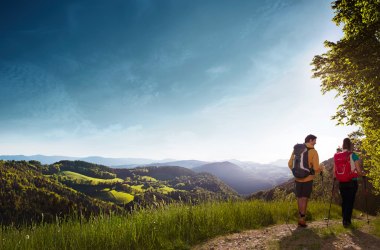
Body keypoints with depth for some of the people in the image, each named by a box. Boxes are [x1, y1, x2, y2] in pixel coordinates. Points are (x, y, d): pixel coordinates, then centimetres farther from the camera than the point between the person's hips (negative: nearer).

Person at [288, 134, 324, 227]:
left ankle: (301, 217, 24)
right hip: (308, 179, -4)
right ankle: (302, 219, 8)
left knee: (299, 198, 15)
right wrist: (321, 168, 8)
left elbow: (290, 164, 5)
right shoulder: (313, 151, -10)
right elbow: (316, 169, -13)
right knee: (304, 199, 5)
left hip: (298, 178, 4)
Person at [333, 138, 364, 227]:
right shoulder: (353, 155, -11)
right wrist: (362, 174, 11)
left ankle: (344, 220, 24)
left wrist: (335, 177, 20)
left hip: (342, 183, 3)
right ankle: (347, 221, 8)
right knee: (350, 201, 7)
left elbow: (334, 170, 1)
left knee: (344, 201, 17)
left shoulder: (337, 156, -1)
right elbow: (359, 171, -11)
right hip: (352, 182, -3)